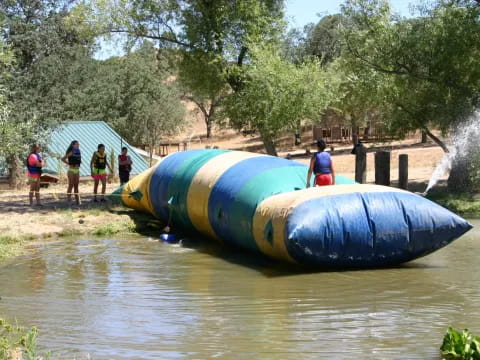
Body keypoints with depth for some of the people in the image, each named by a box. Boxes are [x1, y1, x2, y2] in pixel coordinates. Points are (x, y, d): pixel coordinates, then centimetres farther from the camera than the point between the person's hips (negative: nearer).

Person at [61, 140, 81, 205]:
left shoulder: (78, 152, 10)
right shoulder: (71, 152, -9)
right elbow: (63, 159, -16)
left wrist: (78, 165, 11)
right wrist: (69, 164, -10)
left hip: (77, 170, 6)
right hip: (71, 170, -6)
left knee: (76, 185, 8)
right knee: (71, 185, -6)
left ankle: (77, 200, 10)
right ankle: (68, 199, -1)